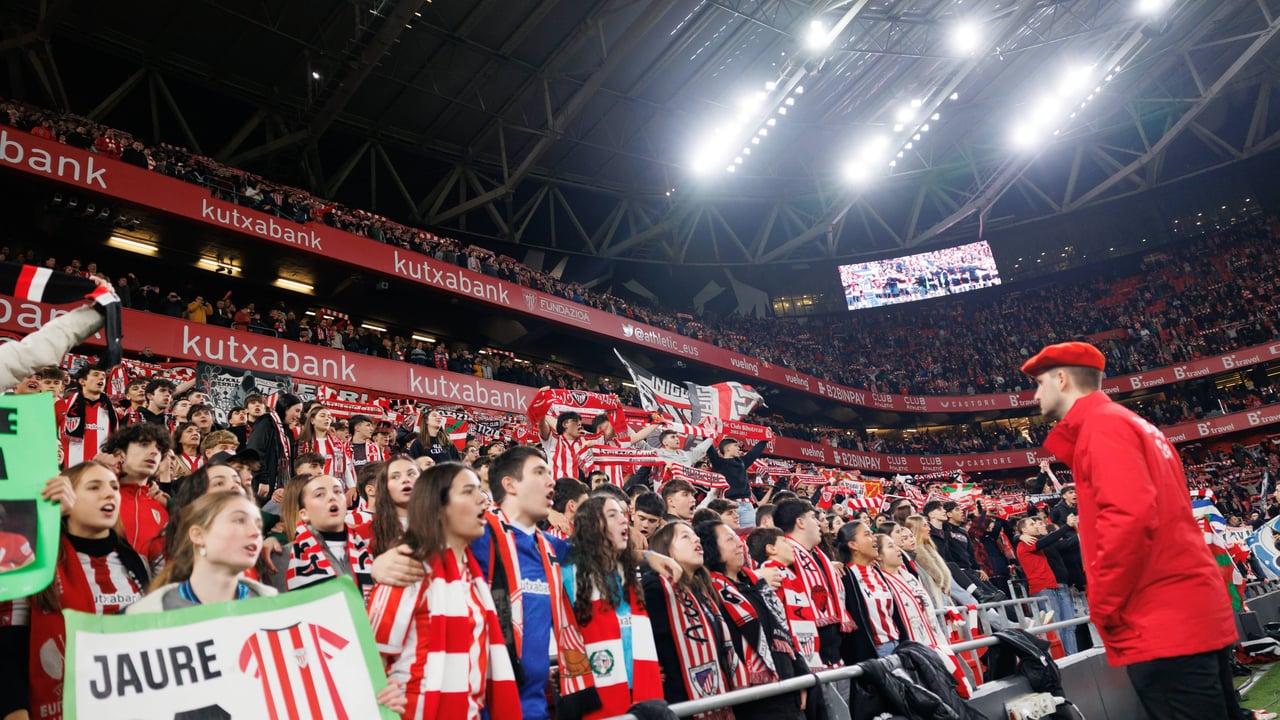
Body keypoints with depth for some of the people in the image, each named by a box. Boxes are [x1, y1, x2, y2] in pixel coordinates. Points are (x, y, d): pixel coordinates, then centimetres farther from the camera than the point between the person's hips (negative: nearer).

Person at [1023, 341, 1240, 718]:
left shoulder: (1101, 423, -9)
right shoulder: (1134, 424, 21)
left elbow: (1130, 515, -23)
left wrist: (1103, 608, -13)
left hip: (1164, 627, -10)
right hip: (1196, 613, 10)